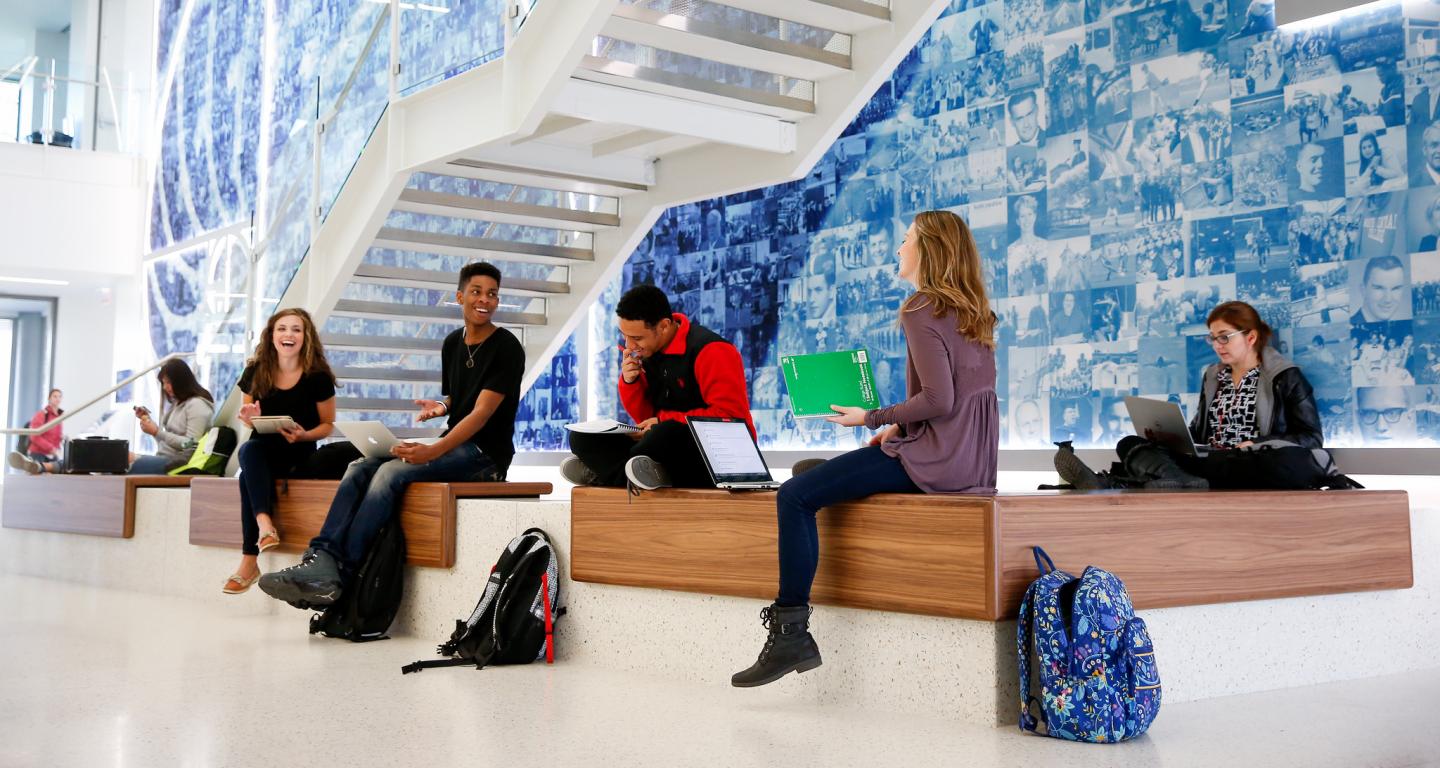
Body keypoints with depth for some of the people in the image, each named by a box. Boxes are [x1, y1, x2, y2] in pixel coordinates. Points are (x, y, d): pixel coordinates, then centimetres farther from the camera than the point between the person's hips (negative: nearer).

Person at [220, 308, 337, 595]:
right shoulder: (255, 372, 2)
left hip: (298, 456, -3)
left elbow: (328, 424, 2)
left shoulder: (317, 376, -6)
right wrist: (249, 418, -11)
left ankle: (249, 561, -31)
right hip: (261, 452, 3)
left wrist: (304, 435, -19)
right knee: (249, 450, -34)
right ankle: (264, 524, -48)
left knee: (249, 476, -31)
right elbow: (248, 416, 14)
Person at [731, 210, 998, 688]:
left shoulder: (920, 309, -11)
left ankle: (792, 633, -13)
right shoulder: (973, 312, 17)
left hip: (935, 461, -10)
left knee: (794, 497, -10)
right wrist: (899, 427, 15)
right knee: (821, 477, 28)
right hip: (974, 463, 10)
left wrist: (873, 419, -8)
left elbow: (938, 400, -20)